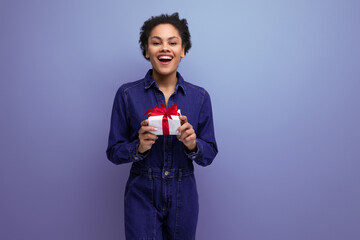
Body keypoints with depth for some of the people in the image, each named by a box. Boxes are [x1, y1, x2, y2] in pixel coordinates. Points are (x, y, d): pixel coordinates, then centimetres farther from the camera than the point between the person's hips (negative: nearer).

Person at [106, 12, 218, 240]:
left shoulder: (200, 96, -3)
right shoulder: (127, 94, -6)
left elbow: (210, 154, 1)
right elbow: (113, 152, -2)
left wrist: (193, 144, -19)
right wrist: (139, 147, -21)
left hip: (183, 196, 2)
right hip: (141, 195, -2)